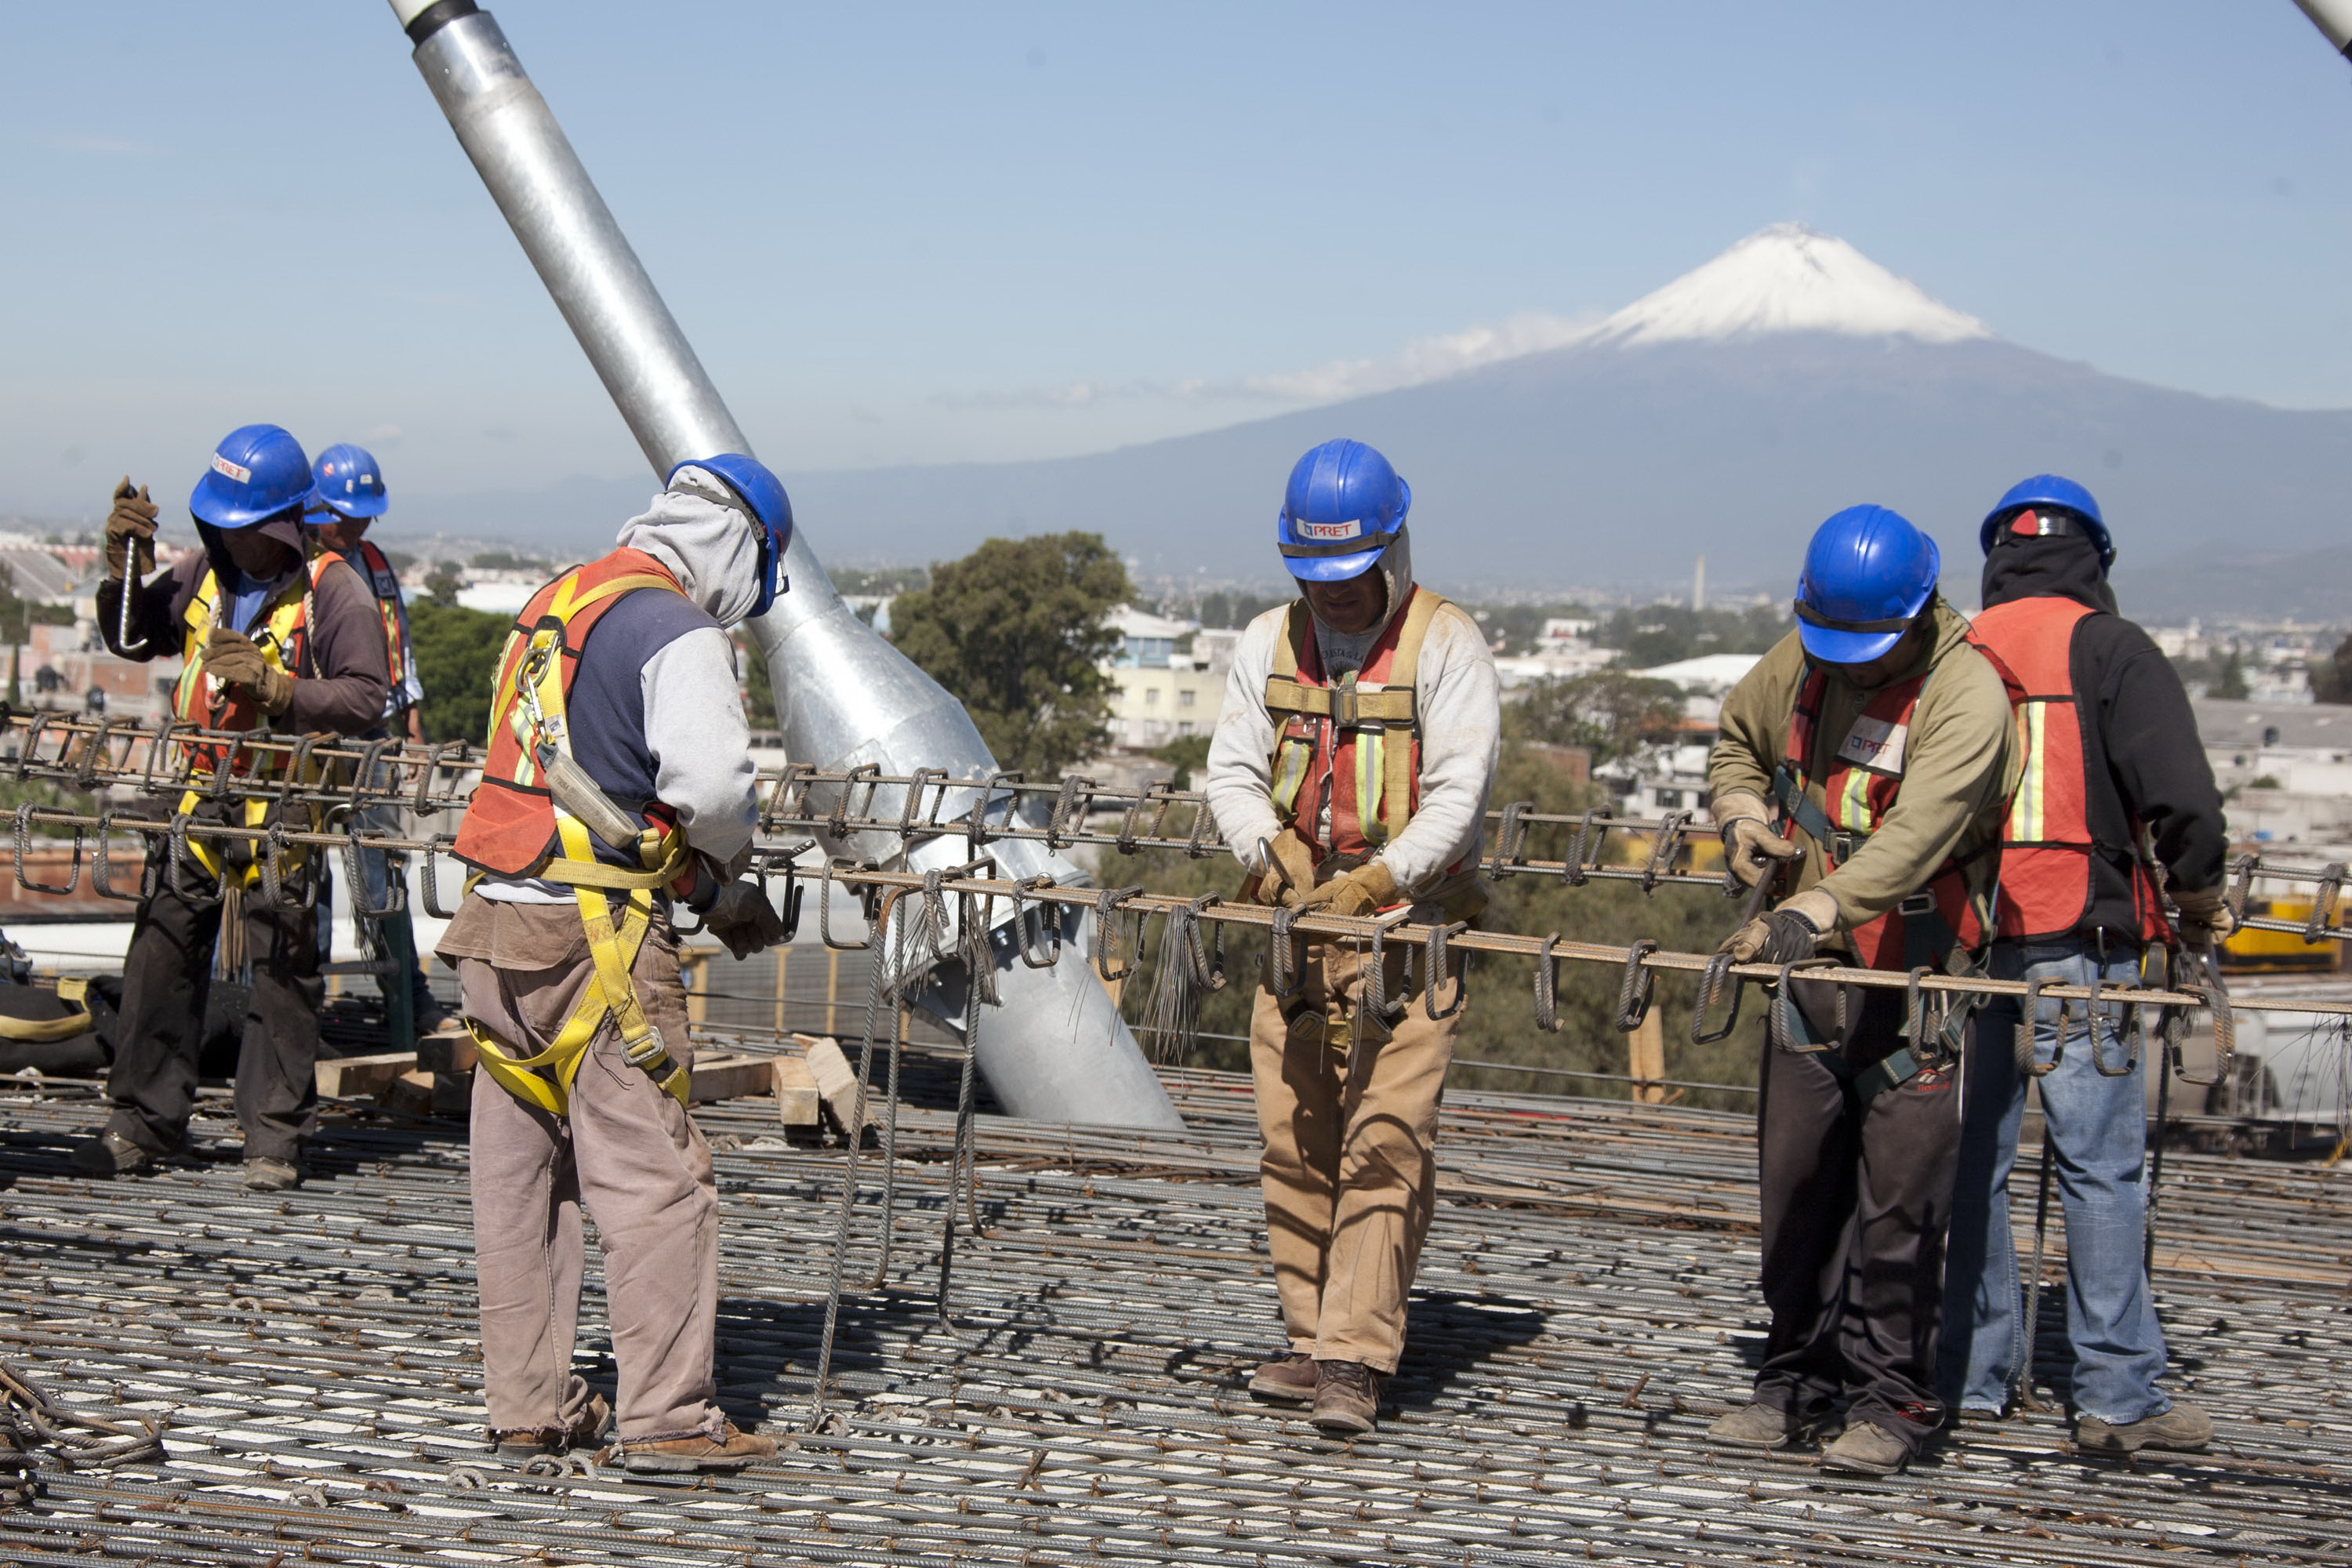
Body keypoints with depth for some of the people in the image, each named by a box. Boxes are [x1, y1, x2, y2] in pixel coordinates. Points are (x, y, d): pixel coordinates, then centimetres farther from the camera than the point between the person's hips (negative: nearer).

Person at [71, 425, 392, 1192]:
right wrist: (125, 566, 2)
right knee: (161, 956, 4)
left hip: (286, 806, -5)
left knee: (281, 973, 0)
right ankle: (144, 1123, 14)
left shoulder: (334, 593, -8)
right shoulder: (206, 572, 8)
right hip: (201, 796, 5)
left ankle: (274, 1138, 8)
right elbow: (134, 640, 18)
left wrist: (276, 689, -23)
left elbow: (364, 698, -13)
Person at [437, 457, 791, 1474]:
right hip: (594, 933, -9)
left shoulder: (554, 605, 18)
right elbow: (711, 782, -23)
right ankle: (667, 1416, -3)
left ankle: (527, 1405, 18)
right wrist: (724, 883, -1)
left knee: (519, 1178, 12)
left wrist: (703, 888, 17)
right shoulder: (677, 631, -9)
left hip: (496, 923, 9)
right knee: (652, 1173, -4)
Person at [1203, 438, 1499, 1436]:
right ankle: (1312, 1340, 14)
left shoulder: (1445, 644, -5)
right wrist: (1266, 847, -11)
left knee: (1386, 1139, -11)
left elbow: (1459, 792, -11)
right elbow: (1232, 767, 9)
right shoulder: (1269, 642, 10)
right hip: (1294, 921, 5)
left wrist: (1378, 879, -22)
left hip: (1409, 924, -5)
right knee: (1292, 1141, 4)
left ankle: (1355, 1361, -12)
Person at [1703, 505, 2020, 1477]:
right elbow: (1737, 738, 24)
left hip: (1914, 978, -6)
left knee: (1899, 1197, -4)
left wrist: (1814, 910, -45)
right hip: (1809, 968, 6)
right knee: (1794, 1182, 11)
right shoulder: (1799, 663, 3)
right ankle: (1799, 1378, 23)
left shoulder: (1966, 693, -18)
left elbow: (1916, 837, -31)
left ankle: (1891, 1401, 6)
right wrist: (1741, 814, 1)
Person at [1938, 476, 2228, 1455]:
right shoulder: (2110, 649, -3)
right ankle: (2116, 1395, 1)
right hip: (2080, 947, -4)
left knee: (1971, 1160, 11)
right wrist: (2200, 897, 5)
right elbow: (2180, 795, -11)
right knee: (2101, 1168, -1)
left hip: (1965, 941, 4)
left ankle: (1972, 1375, 17)